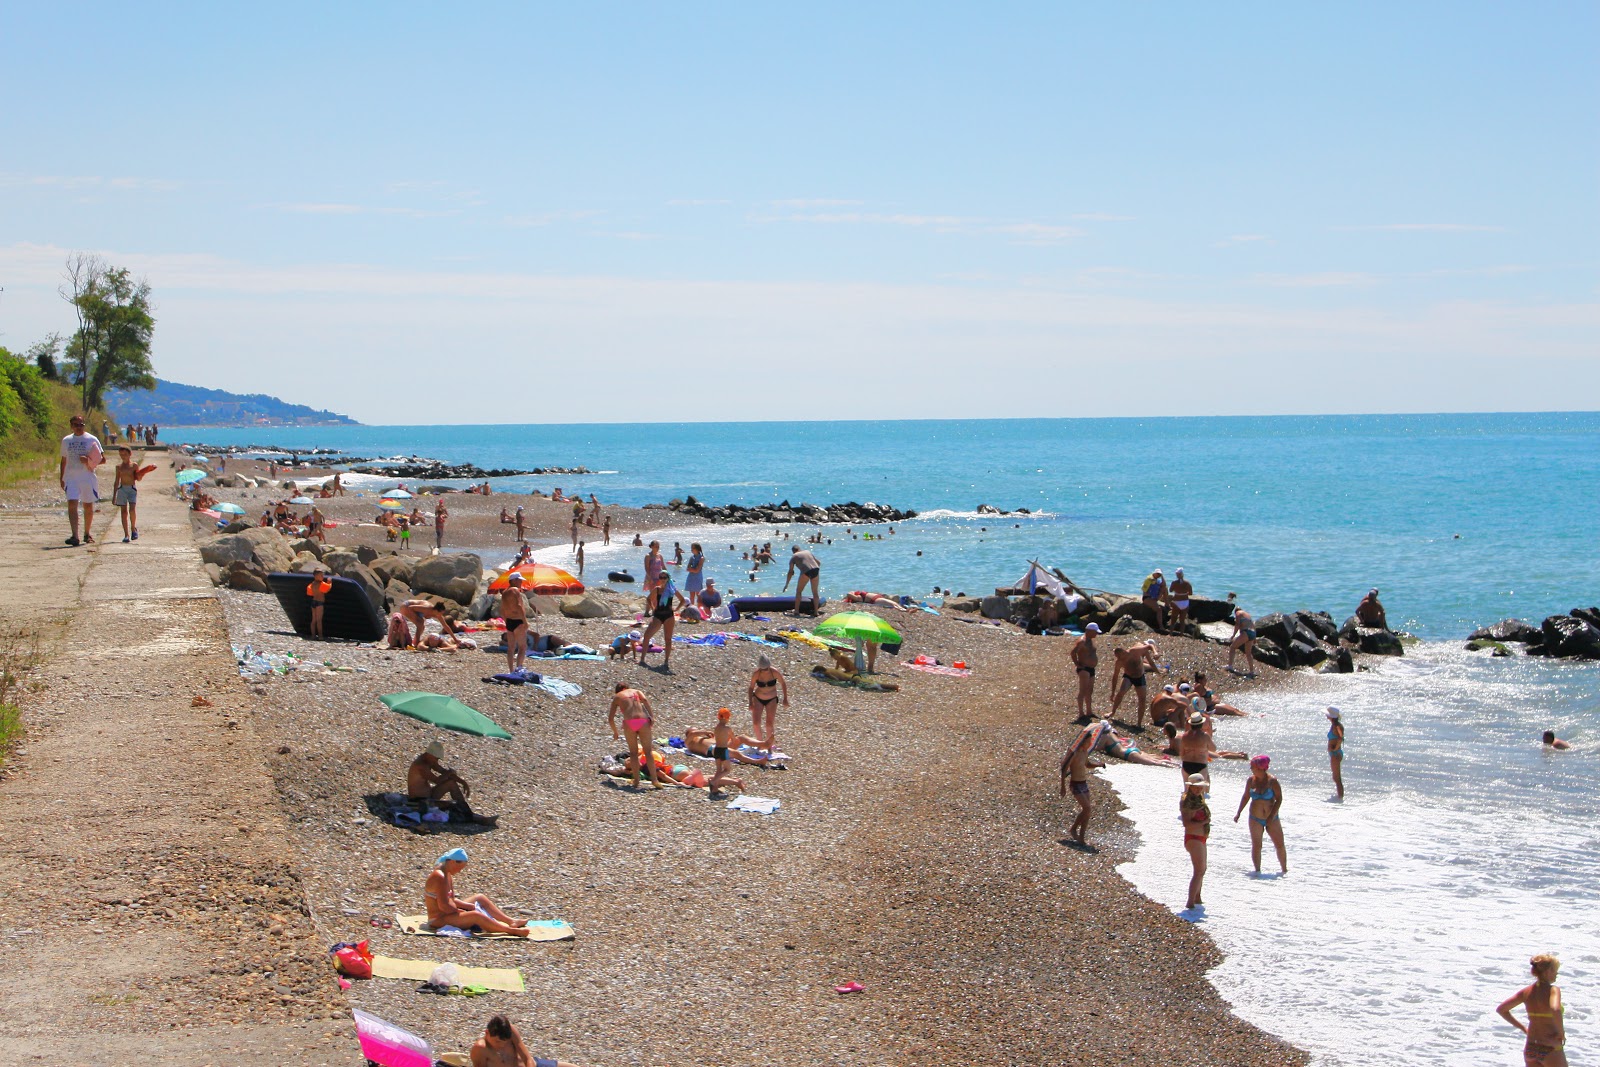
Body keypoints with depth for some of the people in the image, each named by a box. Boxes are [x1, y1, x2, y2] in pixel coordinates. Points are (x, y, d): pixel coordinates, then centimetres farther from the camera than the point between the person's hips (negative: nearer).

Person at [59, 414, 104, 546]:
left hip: (87, 477, -1)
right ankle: (75, 536, -22)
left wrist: (89, 461, -16)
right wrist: (61, 478, 18)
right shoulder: (66, 440, 11)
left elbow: (103, 459, 0)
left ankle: (87, 534, 26)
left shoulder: (91, 440, 1)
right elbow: (64, 460, 20)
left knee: (88, 506, 8)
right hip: (71, 478, 1)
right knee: (72, 504, -14)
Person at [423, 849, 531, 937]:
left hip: (447, 913, 11)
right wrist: (463, 912, -14)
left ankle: (511, 922, 9)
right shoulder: (440, 877, -23)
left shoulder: (448, 875, 9)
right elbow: (443, 906, -27)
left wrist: (471, 906, 0)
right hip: (438, 920, -11)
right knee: (476, 916, -31)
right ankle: (511, 930, -30)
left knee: (480, 898, 16)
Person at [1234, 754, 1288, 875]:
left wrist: (1271, 817, -15)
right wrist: (1239, 812, 9)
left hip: (1272, 819, -2)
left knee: (1280, 845, 1)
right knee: (1256, 846, -1)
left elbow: (1279, 799, -10)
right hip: (1255, 819, 2)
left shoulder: (1272, 781, -11)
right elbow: (1246, 797, 12)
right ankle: (1257, 870, 6)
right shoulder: (1251, 780, 0)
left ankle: (1285, 870, 15)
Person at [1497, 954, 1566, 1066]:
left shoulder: (1526, 991, 3)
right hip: (1551, 1049, -6)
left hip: (1530, 1048, 6)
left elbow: (1501, 1009, 6)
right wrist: (1561, 1033, -20)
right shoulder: (1553, 990, -15)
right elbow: (1555, 1010, -36)